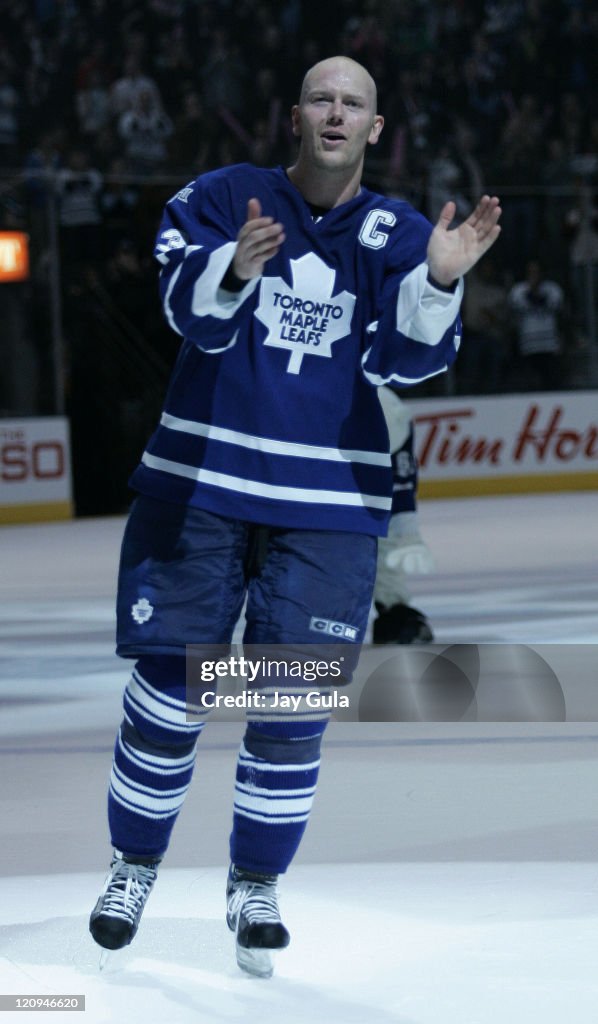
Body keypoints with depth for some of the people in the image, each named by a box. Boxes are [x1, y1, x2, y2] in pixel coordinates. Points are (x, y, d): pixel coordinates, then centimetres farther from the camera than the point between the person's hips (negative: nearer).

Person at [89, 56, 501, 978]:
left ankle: (256, 886, 18)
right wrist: (235, 267, -38)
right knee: (169, 686, 2)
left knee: (292, 709, 1)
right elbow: (193, 313, -16)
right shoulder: (225, 198, -2)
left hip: (328, 503, 1)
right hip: (199, 483, -1)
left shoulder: (398, 234, 3)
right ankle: (134, 866, 22)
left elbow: (407, 358, -9)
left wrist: (441, 279, -27)